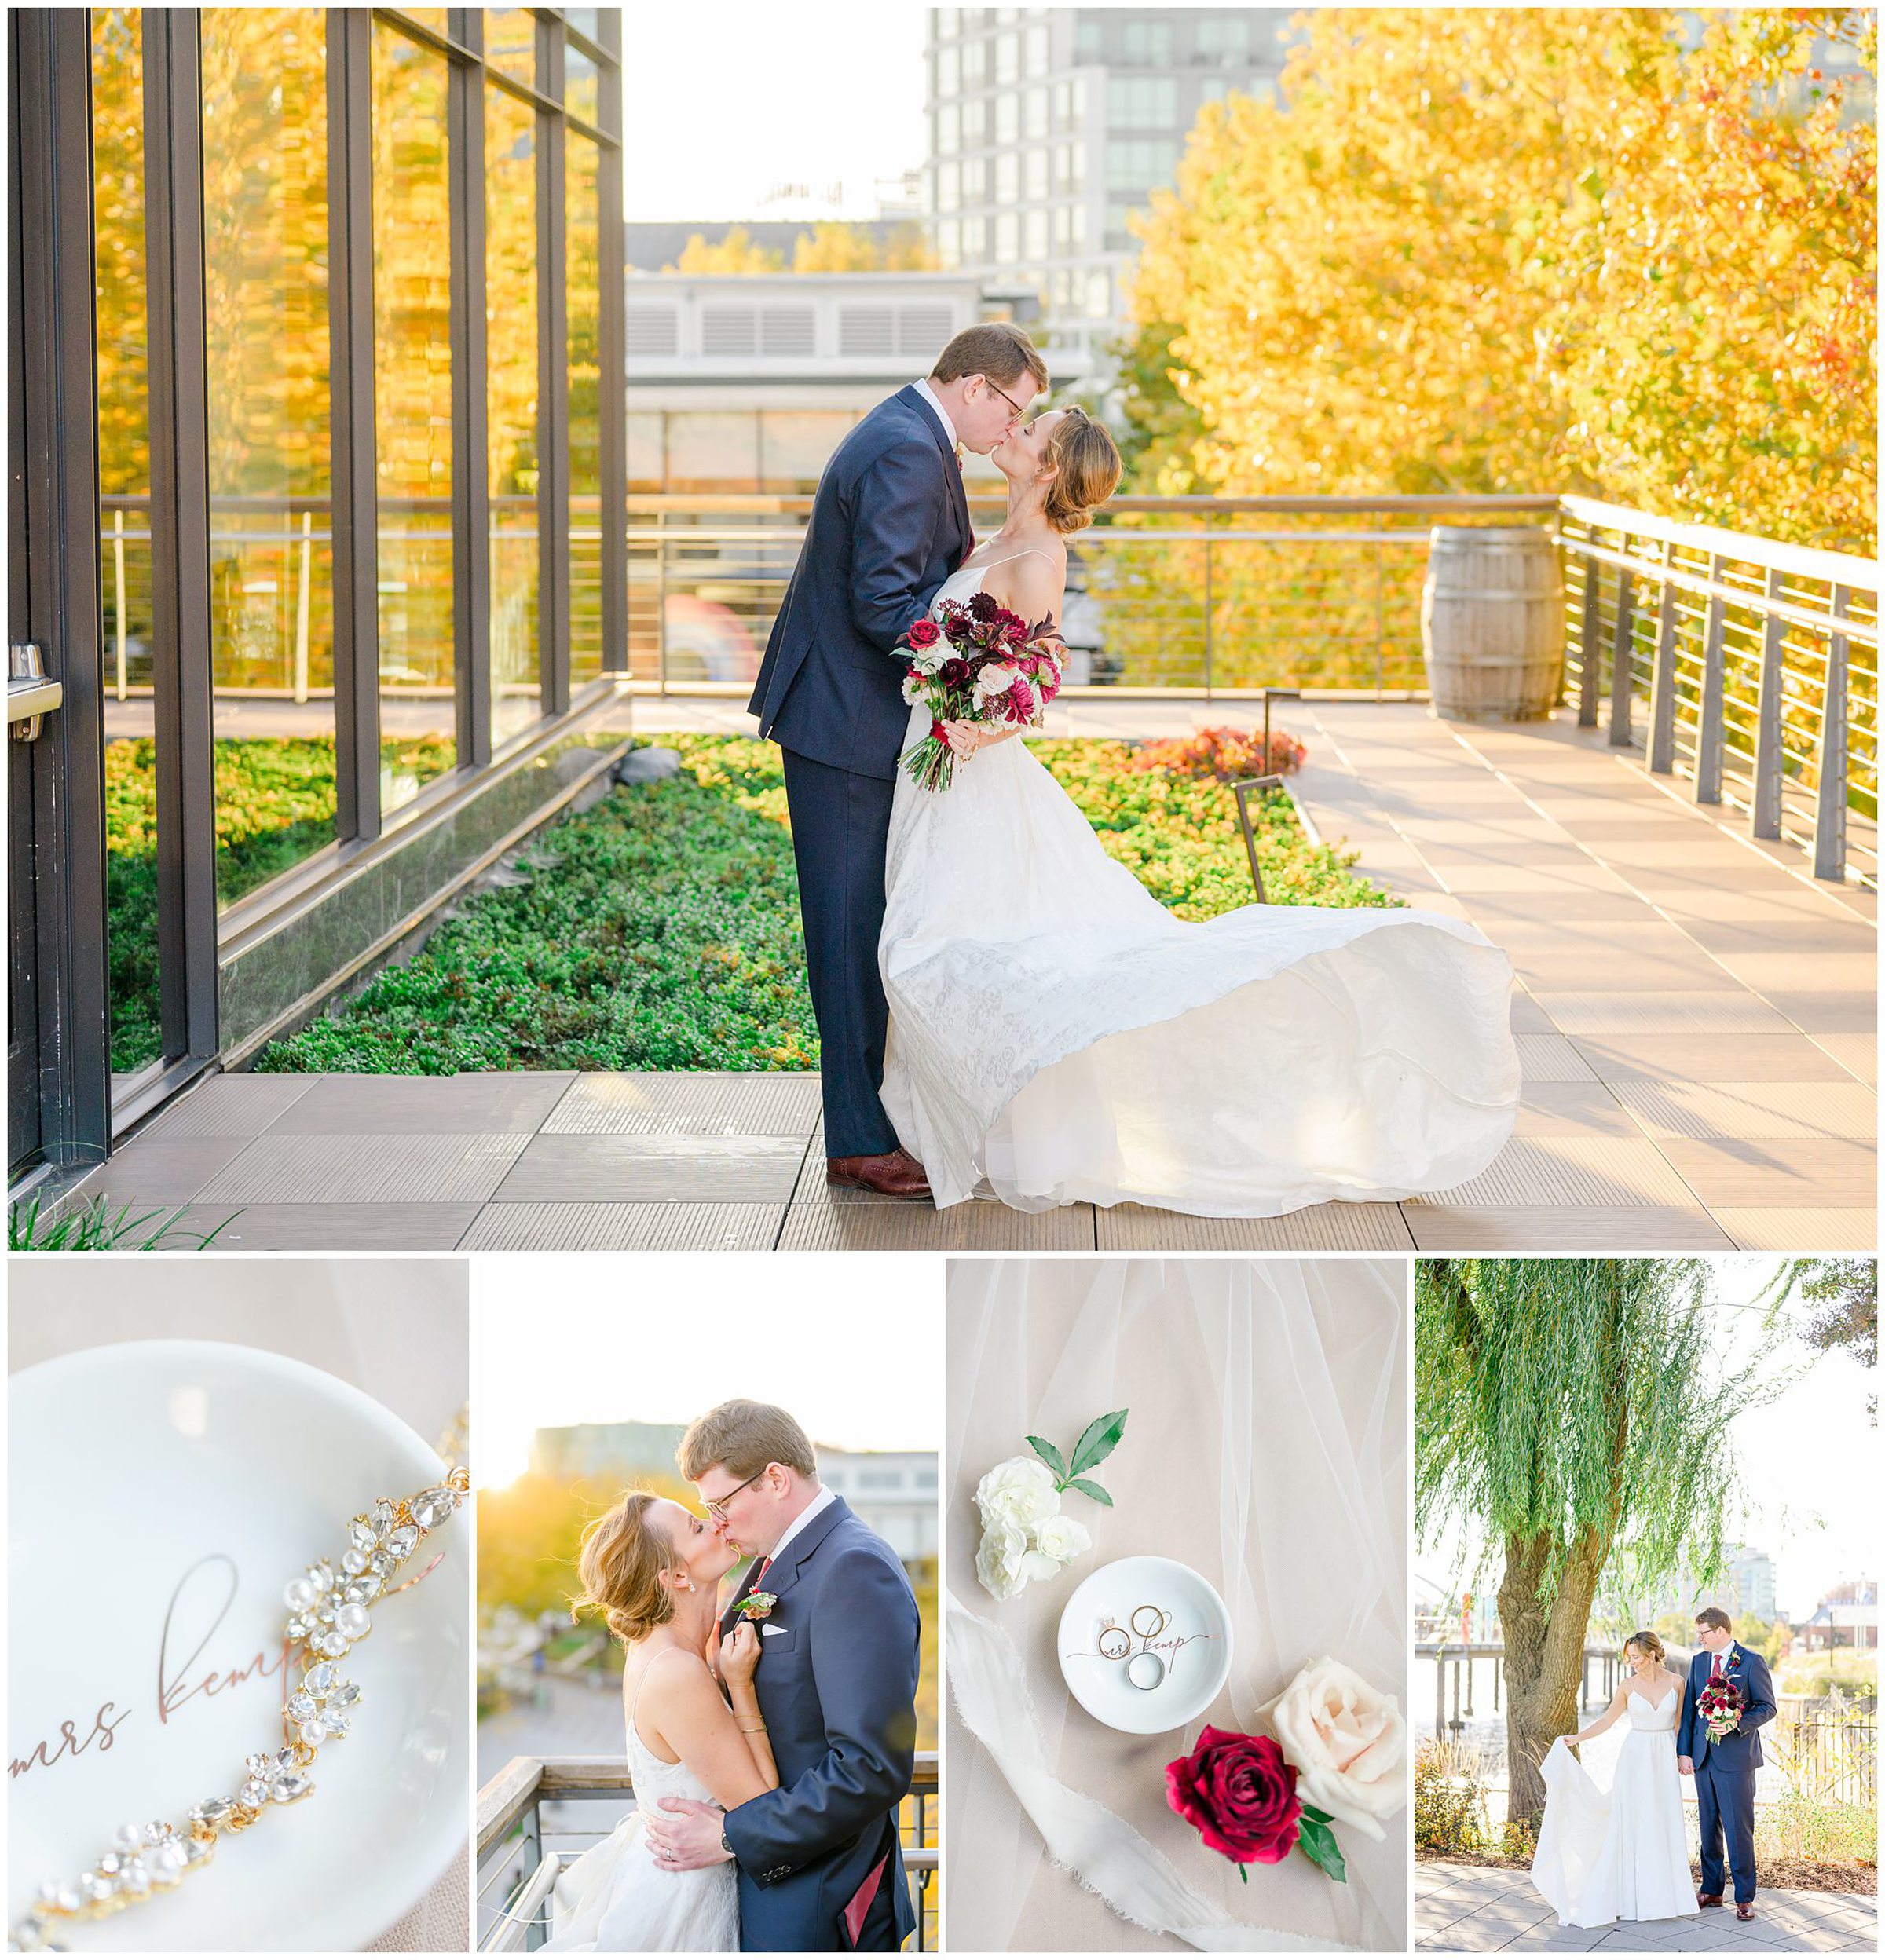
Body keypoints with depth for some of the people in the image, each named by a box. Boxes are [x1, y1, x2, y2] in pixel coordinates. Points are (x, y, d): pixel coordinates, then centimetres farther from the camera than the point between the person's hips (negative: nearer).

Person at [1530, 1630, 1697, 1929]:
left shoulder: (1675, 1682, -1)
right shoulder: (1628, 1686, -2)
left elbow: (1679, 1721, 7)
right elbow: (1607, 1720, 4)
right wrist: (1575, 1739, -4)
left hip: (1665, 1758, 0)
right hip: (1635, 1758, 0)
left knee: (1664, 1826, 2)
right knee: (1632, 1825, -2)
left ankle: (1663, 1896, 10)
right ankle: (1633, 1896, 4)